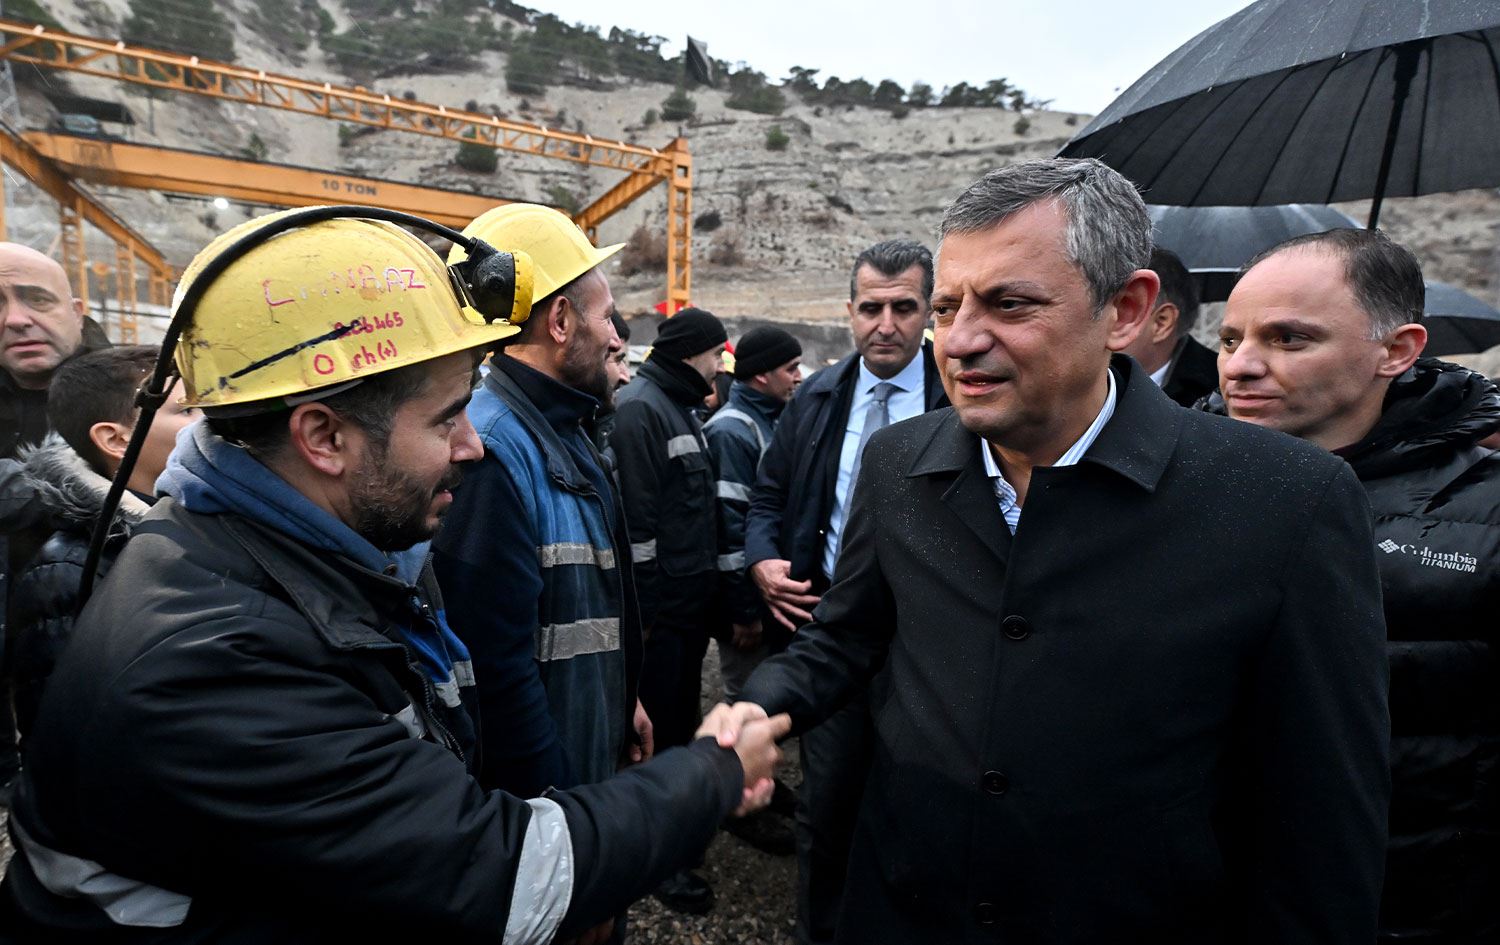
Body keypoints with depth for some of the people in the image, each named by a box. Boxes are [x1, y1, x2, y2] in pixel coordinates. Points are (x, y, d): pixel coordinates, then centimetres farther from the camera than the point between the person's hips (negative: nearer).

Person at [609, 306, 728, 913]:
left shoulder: (681, 407, 14)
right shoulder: (639, 408, -17)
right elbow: (636, 516, -22)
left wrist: (708, 585, 18)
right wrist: (644, 609, -21)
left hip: (692, 598, 9)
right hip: (660, 606, -9)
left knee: (683, 713, 21)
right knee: (656, 725, 5)